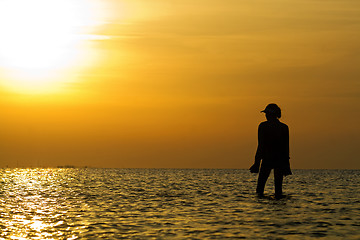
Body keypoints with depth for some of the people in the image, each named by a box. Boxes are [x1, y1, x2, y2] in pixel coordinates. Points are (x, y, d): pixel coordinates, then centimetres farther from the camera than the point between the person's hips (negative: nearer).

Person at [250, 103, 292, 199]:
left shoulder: (263, 126, -5)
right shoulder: (284, 127, 4)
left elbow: (261, 145, -7)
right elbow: (286, 147, 6)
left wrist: (257, 162, -4)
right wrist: (286, 164, 13)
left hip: (267, 159, -3)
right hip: (280, 159, 3)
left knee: (261, 184, 8)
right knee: (278, 185, 5)